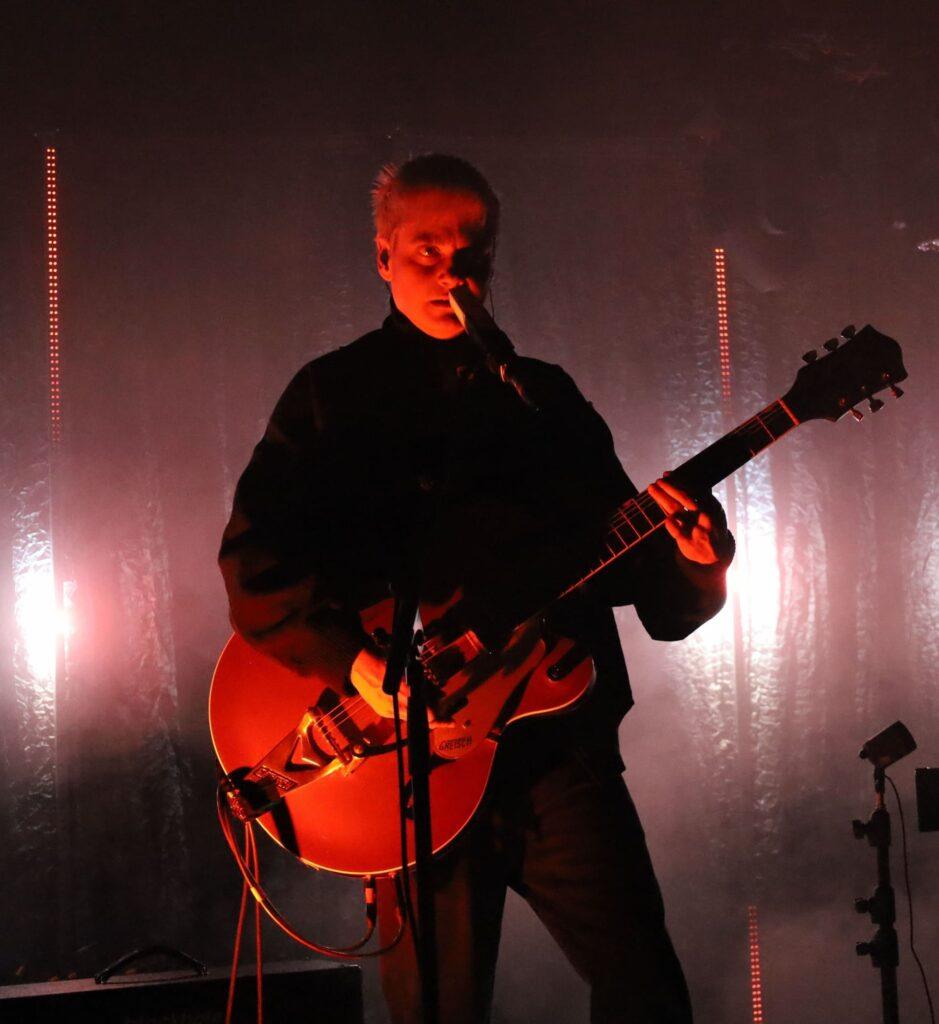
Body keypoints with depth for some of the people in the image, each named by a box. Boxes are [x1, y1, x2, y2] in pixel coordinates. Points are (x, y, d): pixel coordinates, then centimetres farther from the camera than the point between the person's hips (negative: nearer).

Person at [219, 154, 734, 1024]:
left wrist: (693, 561, -9)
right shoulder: (333, 395, 3)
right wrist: (370, 671, -22)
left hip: (561, 740, 3)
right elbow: (254, 564, -10)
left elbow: (626, 562, 13)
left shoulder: (545, 395, 14)